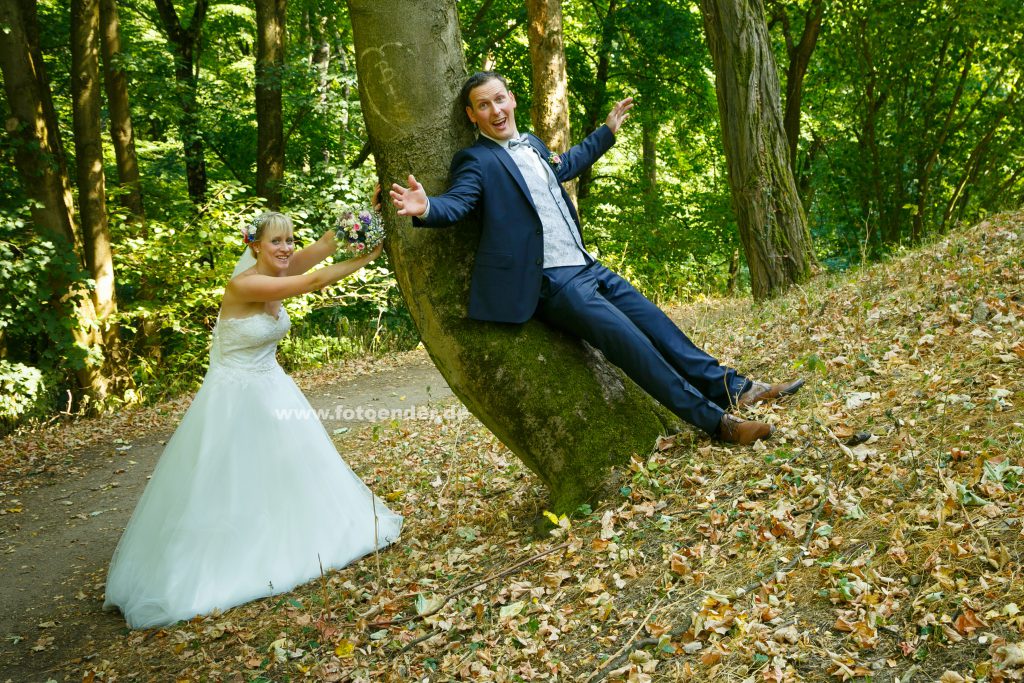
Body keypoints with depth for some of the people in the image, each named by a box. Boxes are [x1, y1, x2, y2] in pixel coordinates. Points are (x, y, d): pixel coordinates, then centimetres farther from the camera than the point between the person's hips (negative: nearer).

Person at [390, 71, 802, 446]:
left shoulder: (532, 145, 17)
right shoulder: (477, 161, -7)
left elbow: (565, 165, 36)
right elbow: (456, 203, -21)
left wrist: (607, 132, 45)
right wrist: (425, 209, -44)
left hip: (588, 267, 8)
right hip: (553, 284, -8)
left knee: (657, 325, 7)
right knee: (631, 341, -15)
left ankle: (732, 388, 16)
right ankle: (716, 421, -8)